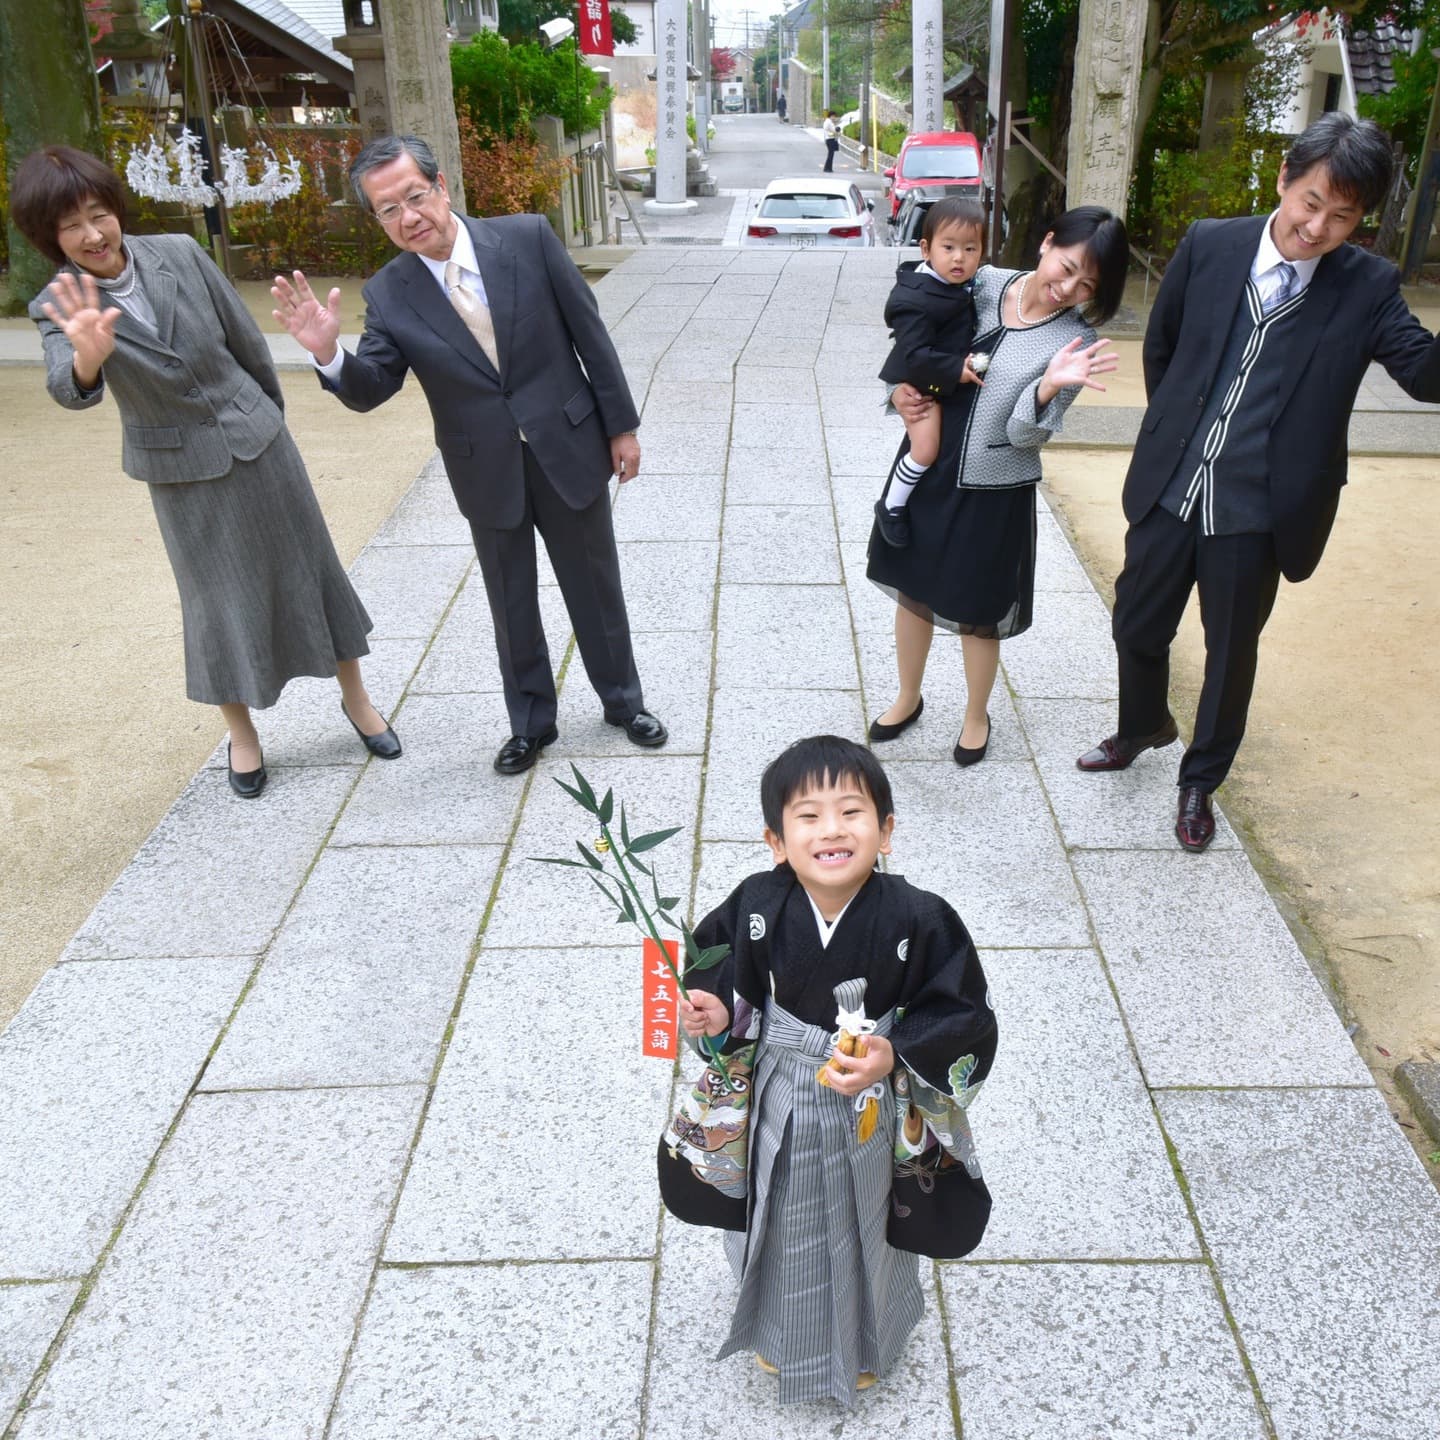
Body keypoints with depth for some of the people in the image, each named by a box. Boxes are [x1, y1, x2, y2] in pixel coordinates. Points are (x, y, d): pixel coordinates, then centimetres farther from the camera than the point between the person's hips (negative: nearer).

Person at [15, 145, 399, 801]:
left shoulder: (180, 254, -11)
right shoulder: (60, 306, -13)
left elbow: (247, 341, 1)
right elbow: (70, 391, -32)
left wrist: (270, 415, 12)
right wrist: (88, 356, -54)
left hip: (255, 438, 1)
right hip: (181, 469, -1)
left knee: (306, 568, 10)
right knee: (218, 596, 6)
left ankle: (355, 697, 28)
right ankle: (241, 735, 25)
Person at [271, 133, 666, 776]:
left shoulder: (527, 237, -11)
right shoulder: (389, 295, -7)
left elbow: (589, 332, -5)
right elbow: (371, 390, -6)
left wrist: (621, 425, -3)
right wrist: (328, 353, -27)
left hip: (569, 449, -1)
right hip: (488, 474, 1)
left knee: (595, 585, 14)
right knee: (512, 605, 14)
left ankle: (622, 699, 36)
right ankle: (531, 722, 34)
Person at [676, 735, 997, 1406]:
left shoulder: (917, 919, -25)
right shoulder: (757, 906, -20)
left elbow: (962, 1013, -16)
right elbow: (724, 971, -2)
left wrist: (895, 1055, -29)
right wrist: (717, 1012, -21)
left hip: (872, 1113, -1)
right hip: (780, 1106, 1)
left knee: (863, 1227, 24)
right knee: (785, 1227, 24)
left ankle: (863, 1343, 54)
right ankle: (783, 1333, 55)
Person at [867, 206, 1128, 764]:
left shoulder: (1075, 341, -14)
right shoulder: (982, 284, -5)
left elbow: (1023, 435, -16)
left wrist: (1049, 388, -34)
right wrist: (901, 389, -9)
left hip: (993, 490, -3)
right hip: (926, 467, 4)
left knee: (977, 612, 11)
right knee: (912, 588, 18)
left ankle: (976, 716, 37)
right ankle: (908, 697, 41)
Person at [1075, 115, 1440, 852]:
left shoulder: (1367, 288, -6)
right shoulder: (1208, 245, -3)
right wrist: (1175, 428, 11)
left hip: (1258, 510, -2)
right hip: (1169, 487, 2)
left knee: (1231, 651, 12)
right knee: (1137, 626, 16)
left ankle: (1200, 781, 34)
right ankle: (1142, 727, 47)